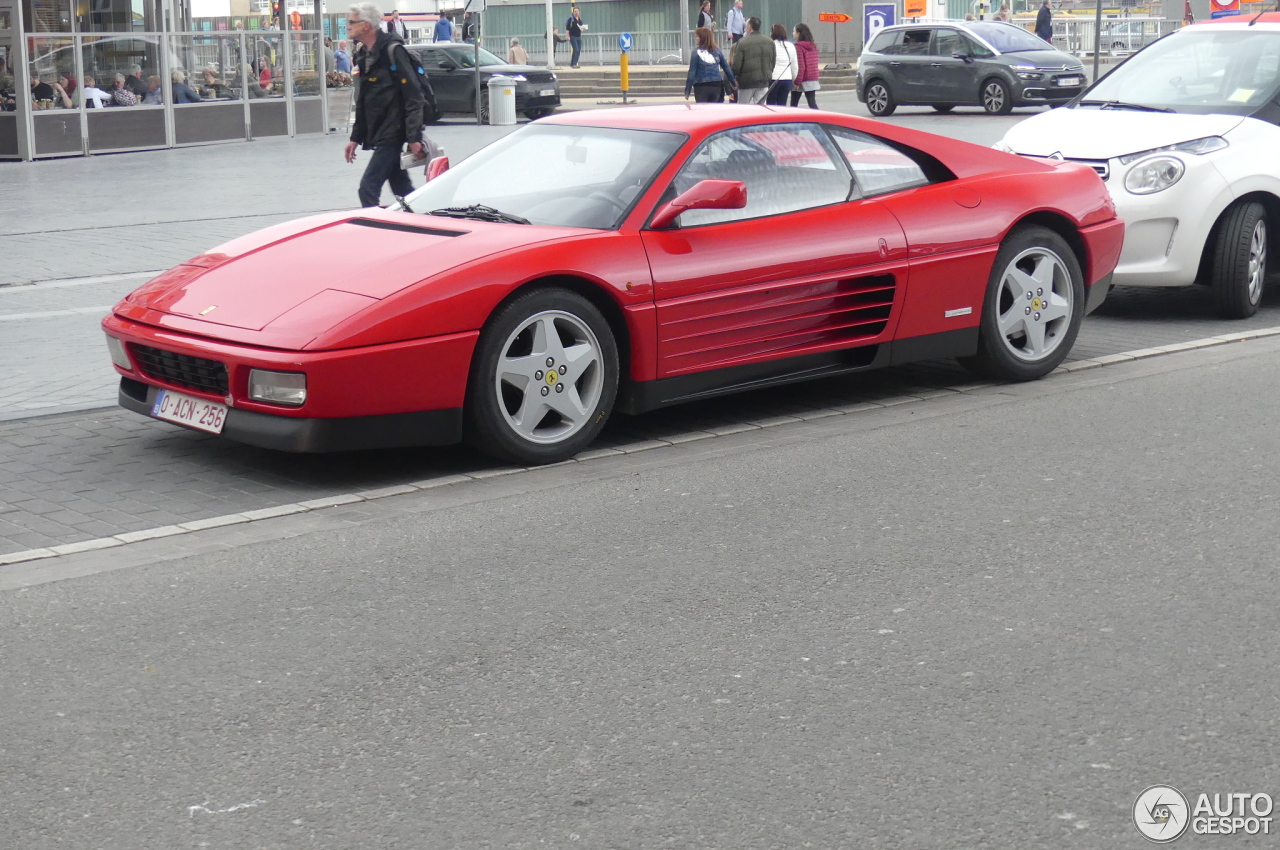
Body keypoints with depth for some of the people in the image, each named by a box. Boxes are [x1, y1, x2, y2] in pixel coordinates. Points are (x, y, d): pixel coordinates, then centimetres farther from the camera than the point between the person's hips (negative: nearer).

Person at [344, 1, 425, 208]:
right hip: (379, 135, 9)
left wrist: (414, 138, -22)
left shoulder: (392, 51, -12)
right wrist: (355, 138, 19)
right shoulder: (364, 55, 14)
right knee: (403, 190, 12)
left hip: (392, 134, -9)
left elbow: (413, 96, -17)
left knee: (368, 188, -13)